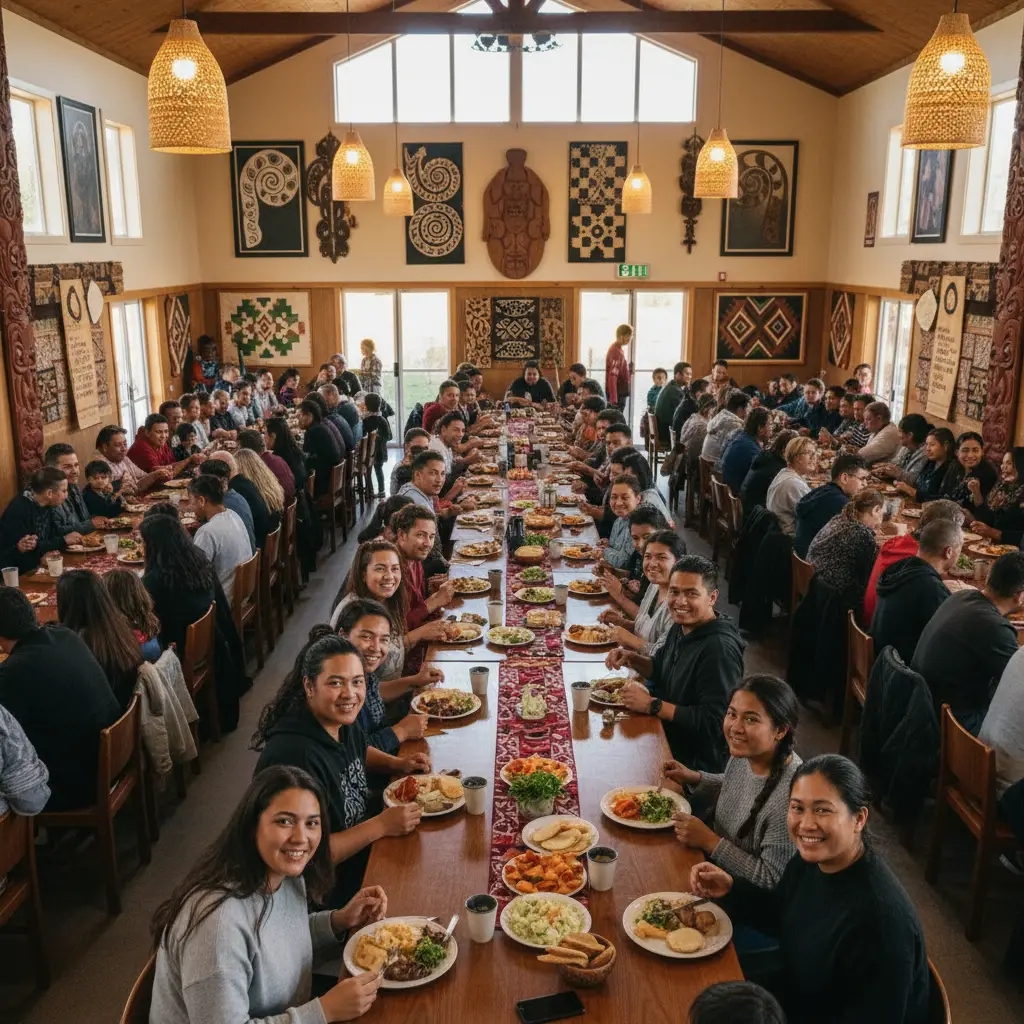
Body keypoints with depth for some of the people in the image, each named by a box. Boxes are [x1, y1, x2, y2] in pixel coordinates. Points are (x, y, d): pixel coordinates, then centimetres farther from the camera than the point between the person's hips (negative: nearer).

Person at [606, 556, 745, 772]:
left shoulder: (720, 649, -27)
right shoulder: (681, 627, 3)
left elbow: (713, 722, -30)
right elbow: (660, 668, 20)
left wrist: (652, 705, -26)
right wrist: (631, 659, -1)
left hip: (697, 765, -8)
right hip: (668, 742, 8)